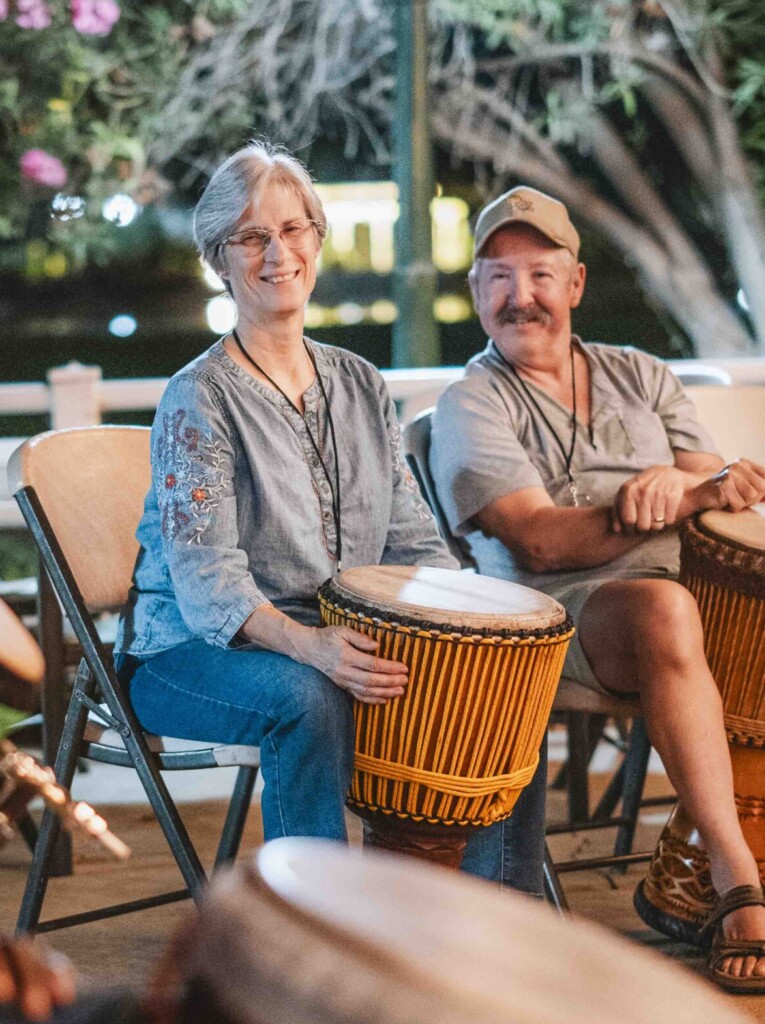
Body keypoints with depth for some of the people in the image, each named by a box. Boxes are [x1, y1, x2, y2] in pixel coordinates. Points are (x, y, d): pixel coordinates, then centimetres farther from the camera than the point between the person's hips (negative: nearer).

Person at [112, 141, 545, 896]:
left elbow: (413, 543, 10)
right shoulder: (199, 398, -10)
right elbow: (206, 578, -20)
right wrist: (306, 644, -38)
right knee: (310, 697, -36)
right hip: (189, 653, -6)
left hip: (343, 642, 6)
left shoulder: (359, 386, 10)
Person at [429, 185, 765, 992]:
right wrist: (694, 499, -21)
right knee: (662, 609, -36)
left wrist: (675, 481, -15)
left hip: (680, 586, 5)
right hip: (560, 616, -5)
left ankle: (698, 858, -20)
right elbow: (539, 541, -10)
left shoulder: (641, 377, 20)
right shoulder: (472, 404, 4)